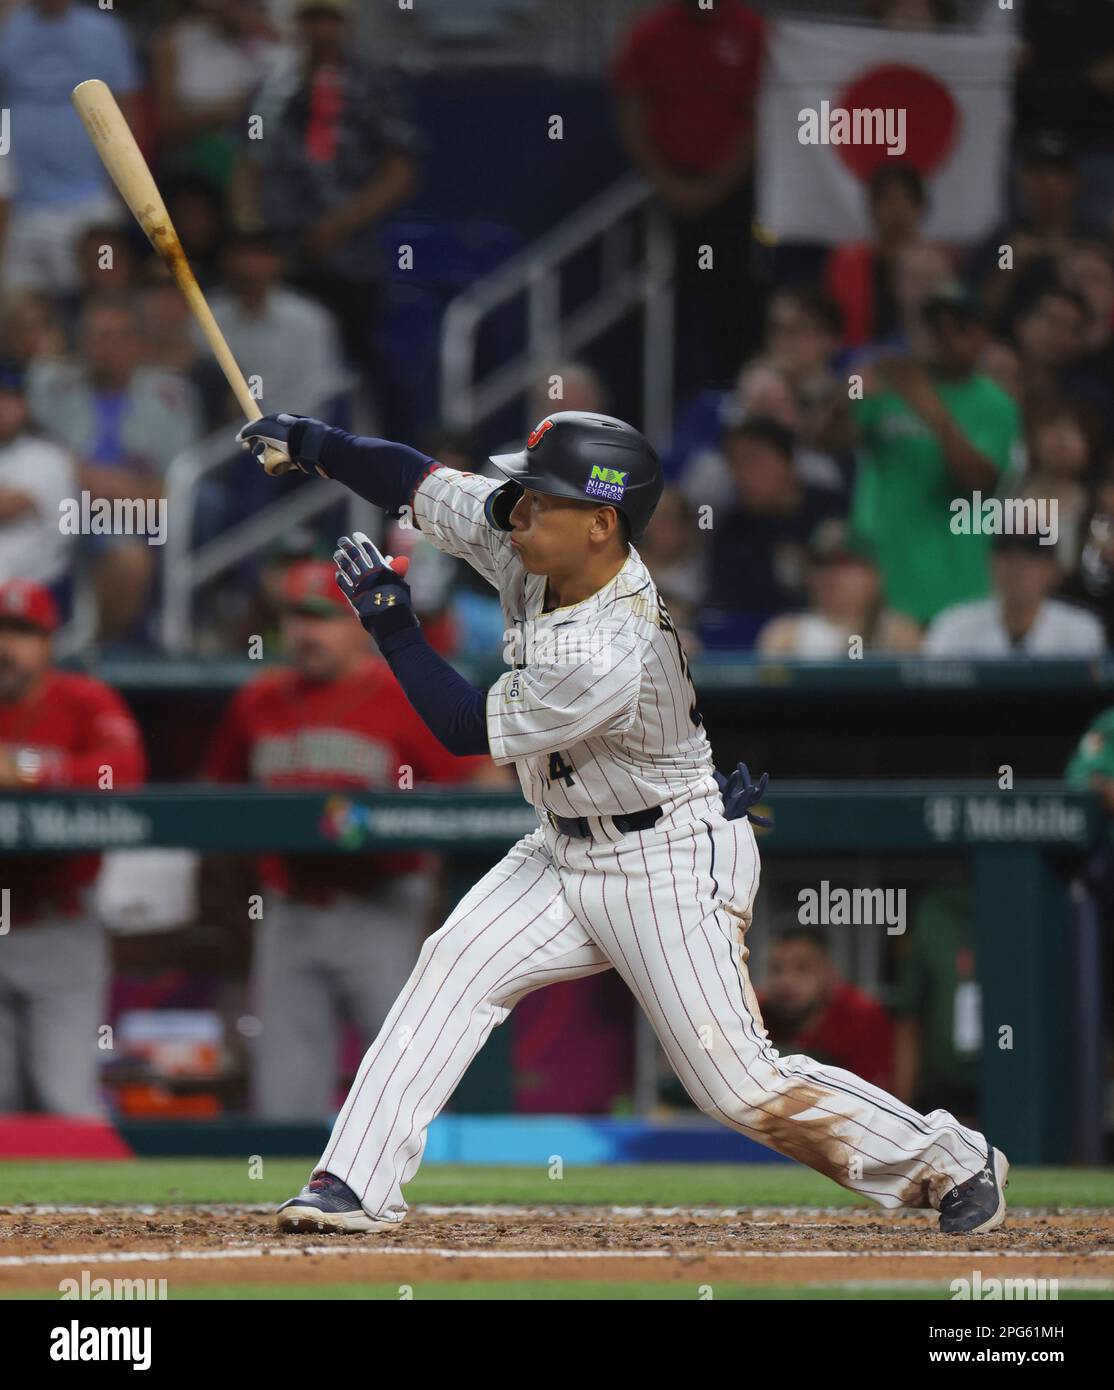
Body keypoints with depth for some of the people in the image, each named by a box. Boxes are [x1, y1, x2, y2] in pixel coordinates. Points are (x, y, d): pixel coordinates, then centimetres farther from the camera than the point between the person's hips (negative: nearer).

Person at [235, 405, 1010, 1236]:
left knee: (740, 1086, -8)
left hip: (672, 864, -8)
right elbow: (421, 482, 2)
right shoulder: (532, 551, -9)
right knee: (455, 969, -7)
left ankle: (952, 1163, 9)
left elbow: (466, 731, -22)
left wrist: (390, 621, -20)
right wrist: (310, 443, -11)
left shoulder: (611, 655, -33)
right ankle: (358, 1184, -6)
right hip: (567, 852, 8)